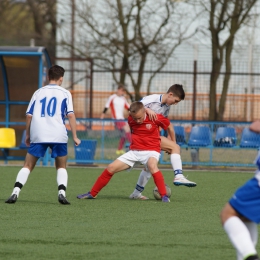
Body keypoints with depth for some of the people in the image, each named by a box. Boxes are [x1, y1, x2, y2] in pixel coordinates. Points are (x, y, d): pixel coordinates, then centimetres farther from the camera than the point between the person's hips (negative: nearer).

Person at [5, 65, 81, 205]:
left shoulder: (38, 92, 14)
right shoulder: (65, 93, 7)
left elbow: (29, 115, 10)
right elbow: (70, 115, -3)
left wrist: (28, 135, 20)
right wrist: (75, 136, -1)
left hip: (38, 135, 1)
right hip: (58, 135, -1)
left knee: (27, 166, 7)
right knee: (61, 167, 15)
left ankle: (15, 192, -11)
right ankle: (62, 192, -6)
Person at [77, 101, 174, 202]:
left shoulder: (155, 118, -16)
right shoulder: (130, 119, -2)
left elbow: (169, 126, 1)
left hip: (151, 151, -5)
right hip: (134, 151, 5)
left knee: (152, 166, -39)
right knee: (111, 168, -2)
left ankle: (164, 196, -33)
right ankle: (92, 193, 11)